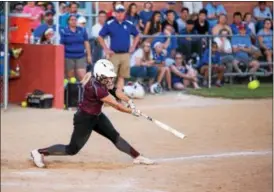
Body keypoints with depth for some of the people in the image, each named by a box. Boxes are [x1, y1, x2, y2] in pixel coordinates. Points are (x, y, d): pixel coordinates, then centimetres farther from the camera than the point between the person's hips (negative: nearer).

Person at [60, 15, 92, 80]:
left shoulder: (82, 30, 8)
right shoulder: (64, 31, 1)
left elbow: (86, 43, 12)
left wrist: (89, 55, 9)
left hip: (81, 57, 1)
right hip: (69, 58, -1)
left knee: (83, 76, -11)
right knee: (70, 77, 3)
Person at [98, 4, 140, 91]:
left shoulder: (129, 24, 7)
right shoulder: (109, 24, -1)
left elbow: (137, 35, 21)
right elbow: (100, 37, 3)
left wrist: (133, 47, 10)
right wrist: (106, 49, -3)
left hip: (125, 54, 3)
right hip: (114, 54, -3)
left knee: (122, 76, 6)